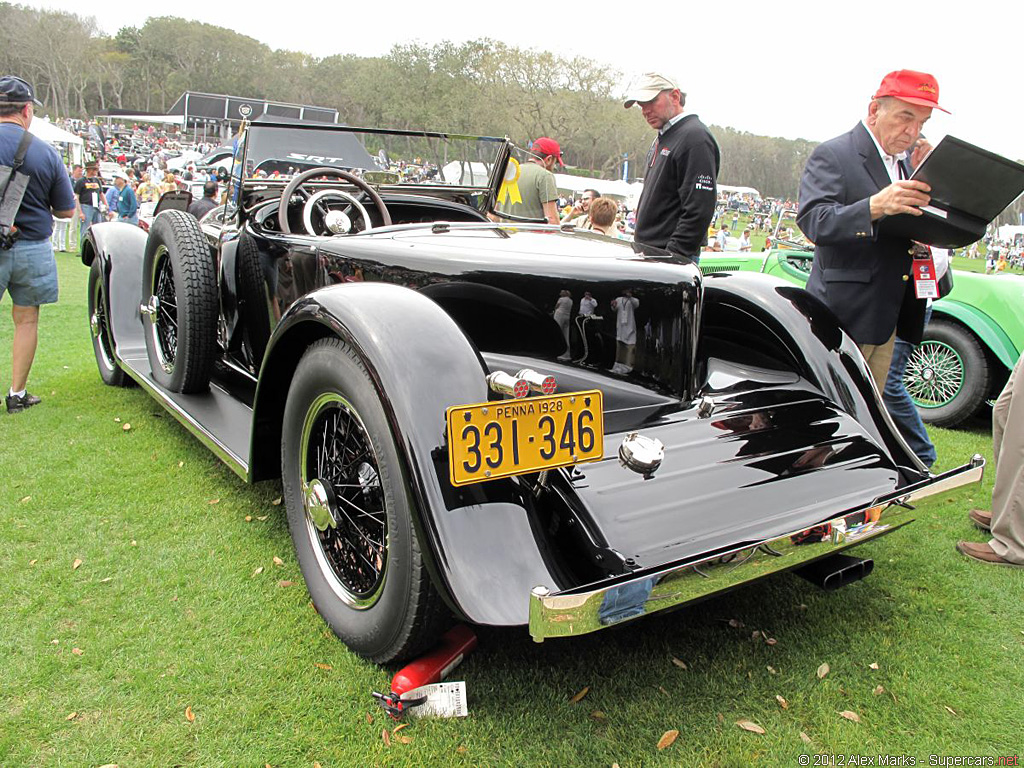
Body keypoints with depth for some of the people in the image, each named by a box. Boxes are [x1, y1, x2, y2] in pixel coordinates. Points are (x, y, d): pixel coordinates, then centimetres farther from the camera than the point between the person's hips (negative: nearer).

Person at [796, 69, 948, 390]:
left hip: (888, 318, 8)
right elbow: (813, 221, -22)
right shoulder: (832, 155, -7)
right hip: (843, 315, -7)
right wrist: (875, 206, -35)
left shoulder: (909, 160, 17)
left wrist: (924, 178, -2)